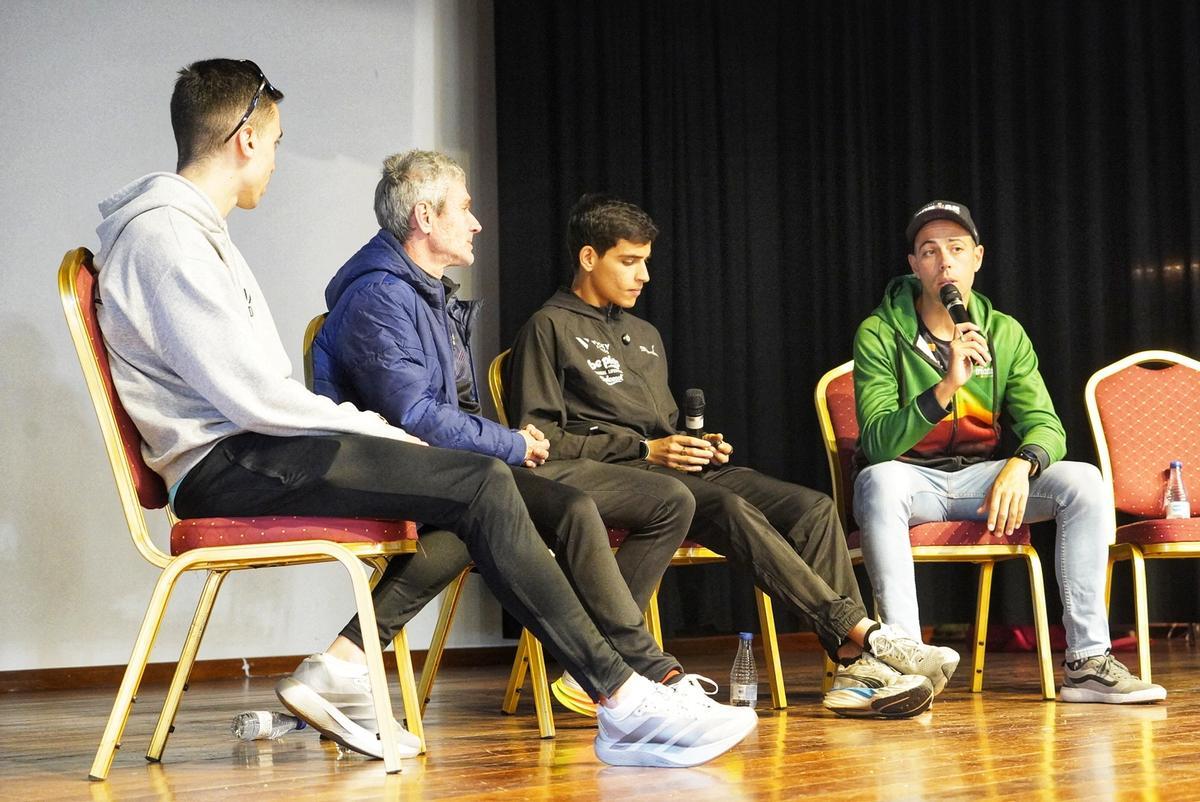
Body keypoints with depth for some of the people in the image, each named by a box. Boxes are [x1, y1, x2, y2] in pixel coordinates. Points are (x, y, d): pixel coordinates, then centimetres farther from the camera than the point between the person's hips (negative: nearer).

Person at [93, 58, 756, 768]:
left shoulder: (191, 230, 21)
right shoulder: (164, 235, -12)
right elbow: (253, 398, -19)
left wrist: (370, 427, 8)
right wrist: (381, 432, -8)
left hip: (248, 452, 10)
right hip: (228, 468, -10)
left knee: (472, 490, 3)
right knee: (482, 485, -18)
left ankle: (338, 673, -5)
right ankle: (624, 704, -17)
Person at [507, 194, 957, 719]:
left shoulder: (646, 336, 30)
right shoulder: (549, 329, 4)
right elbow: (539, 439, -7)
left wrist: (698, 446, 10)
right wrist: (645, 451, -11)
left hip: (667, 469, 8)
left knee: (812, 506, -17)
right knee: (731, 510, -35)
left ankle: (853, 665, -30)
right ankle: (867, 636, -39)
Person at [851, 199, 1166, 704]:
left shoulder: (1005, 334, 6)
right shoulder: (879, 335, -7)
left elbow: (1045, 425, -3)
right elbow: (879, 441, -18)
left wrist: (1020, 465, -27)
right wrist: (947, 387, -32)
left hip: (982, 475, 4)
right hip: (912, 478, -3)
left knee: (1083, 481, -21)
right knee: (879, 480, -39)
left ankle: (1087, 662, -19)